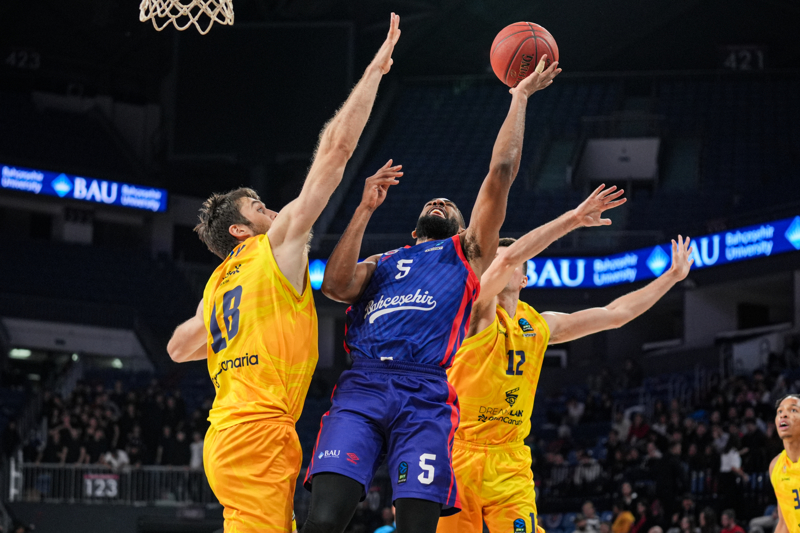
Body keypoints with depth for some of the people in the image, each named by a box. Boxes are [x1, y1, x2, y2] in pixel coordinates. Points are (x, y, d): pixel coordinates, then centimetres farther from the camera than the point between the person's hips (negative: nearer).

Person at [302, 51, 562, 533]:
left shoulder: (467, 253, 28)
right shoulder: (381, 263, 33)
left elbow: (501, 172, 19)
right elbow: (335, 286, 10)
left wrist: (519, 98, 22)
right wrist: (366, 210, 11)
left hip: (427, 395, -1)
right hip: (361, 388, 1)